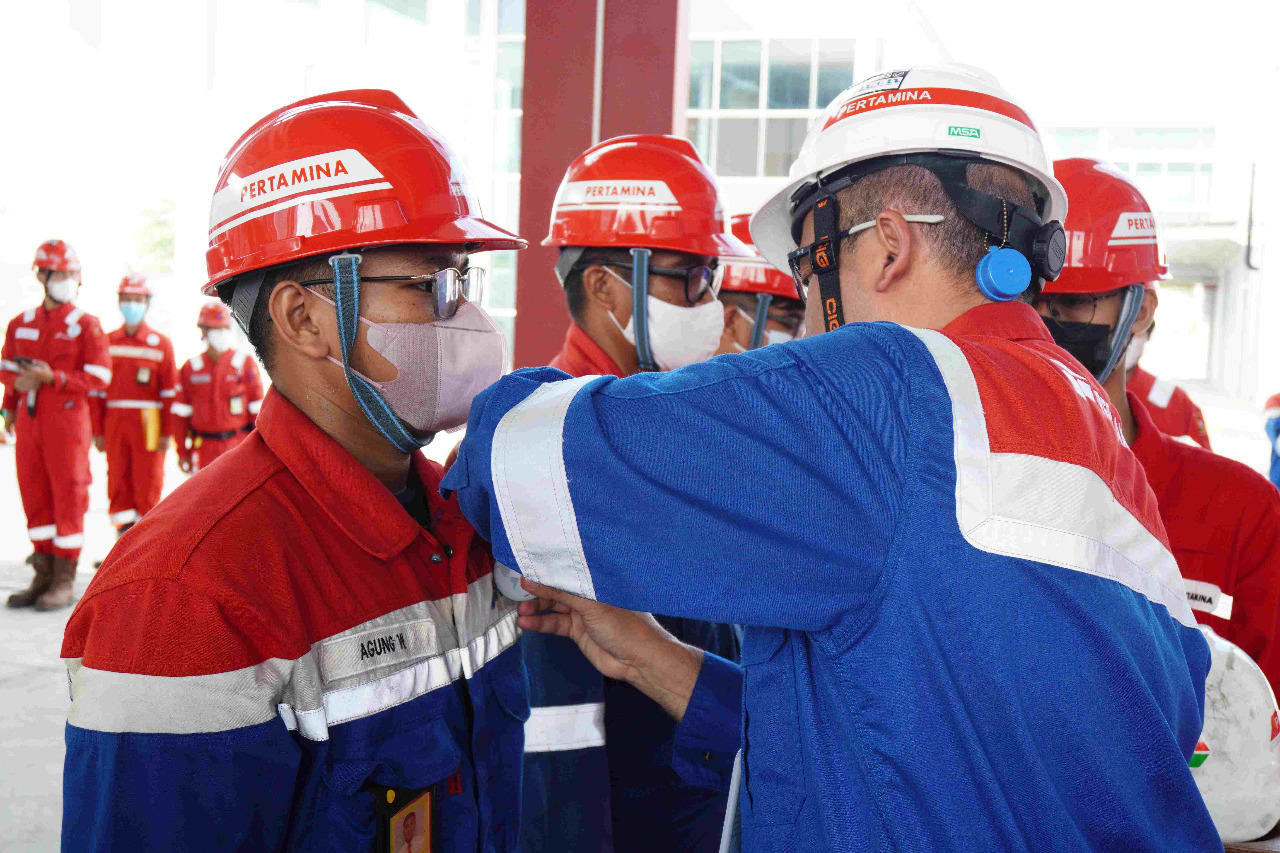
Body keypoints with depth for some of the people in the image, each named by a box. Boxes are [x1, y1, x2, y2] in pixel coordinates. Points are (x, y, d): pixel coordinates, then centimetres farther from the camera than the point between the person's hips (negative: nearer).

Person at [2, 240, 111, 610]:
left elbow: (99, 376, -8)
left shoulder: (86, 325, -3)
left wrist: (54, 378, -18)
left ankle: (65, 579, 5)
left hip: (67, 417, -5)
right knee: (33, 495, 8)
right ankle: (43, 576, 17)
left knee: (68, 495, -3)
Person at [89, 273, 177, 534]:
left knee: (147, 485, 0)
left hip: (148, 424, -3)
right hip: (114, 423, 3)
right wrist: (97, 431, 4)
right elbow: (97, 391, 9)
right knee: (118, 482, 5)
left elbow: (169, 392, -1)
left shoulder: (161, 343, 2)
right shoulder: (107, 342, 10)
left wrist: (166, 433, -6)